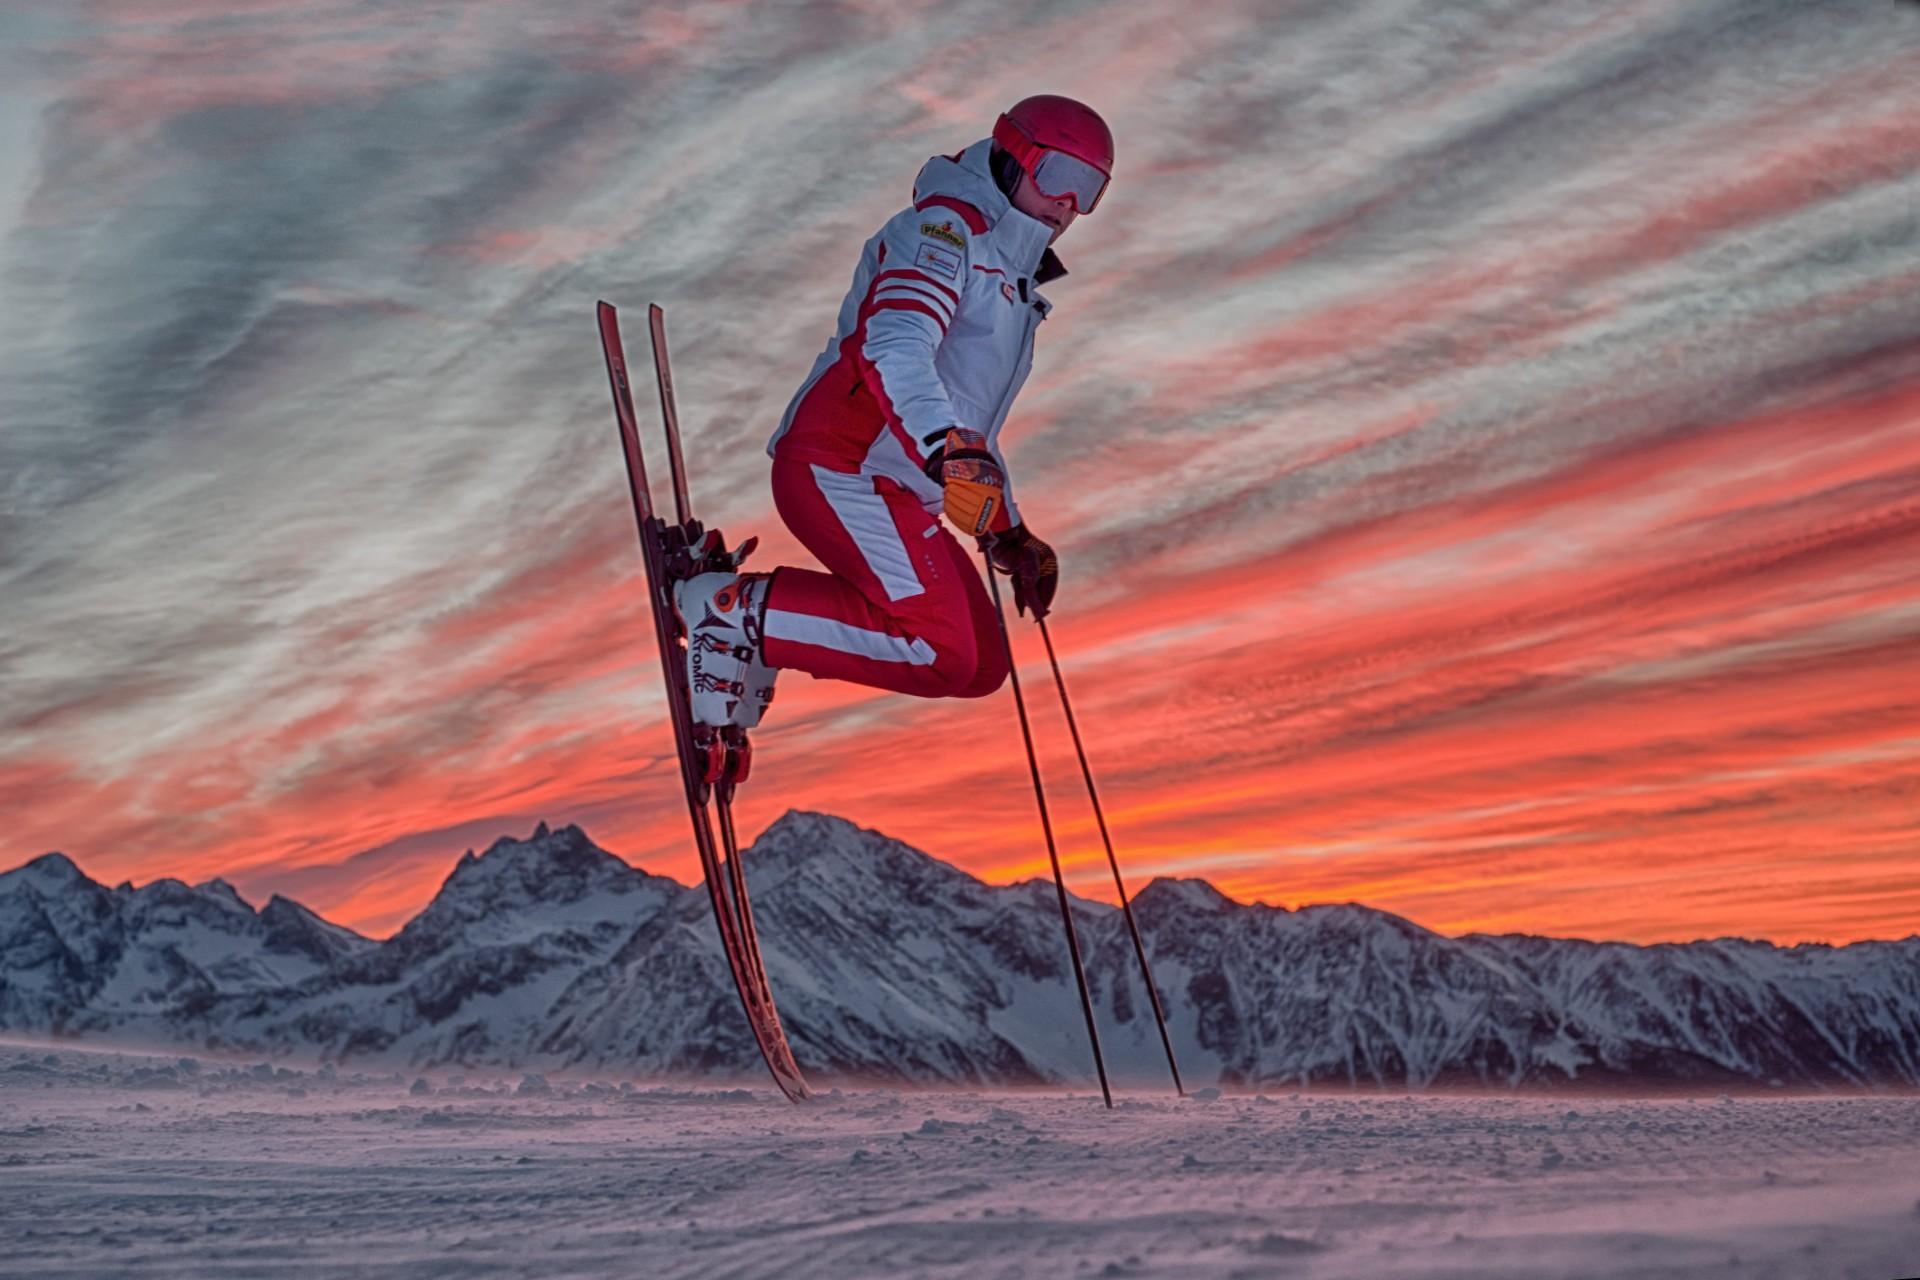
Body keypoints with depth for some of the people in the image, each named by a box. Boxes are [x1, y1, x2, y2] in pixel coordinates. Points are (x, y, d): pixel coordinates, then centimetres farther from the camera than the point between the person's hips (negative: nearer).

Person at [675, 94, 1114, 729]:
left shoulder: (1011, 279, 28)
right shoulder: (947, 227, -3)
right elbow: (893, 346, -23)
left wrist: (1007, 532, 35)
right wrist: (949, 451, -39)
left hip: (903, 494, 10)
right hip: (841, 467, -10)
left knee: (982, 666, 4)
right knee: (938, 652, -22)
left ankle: (758, 640, 6)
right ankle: (742, 610, -12)